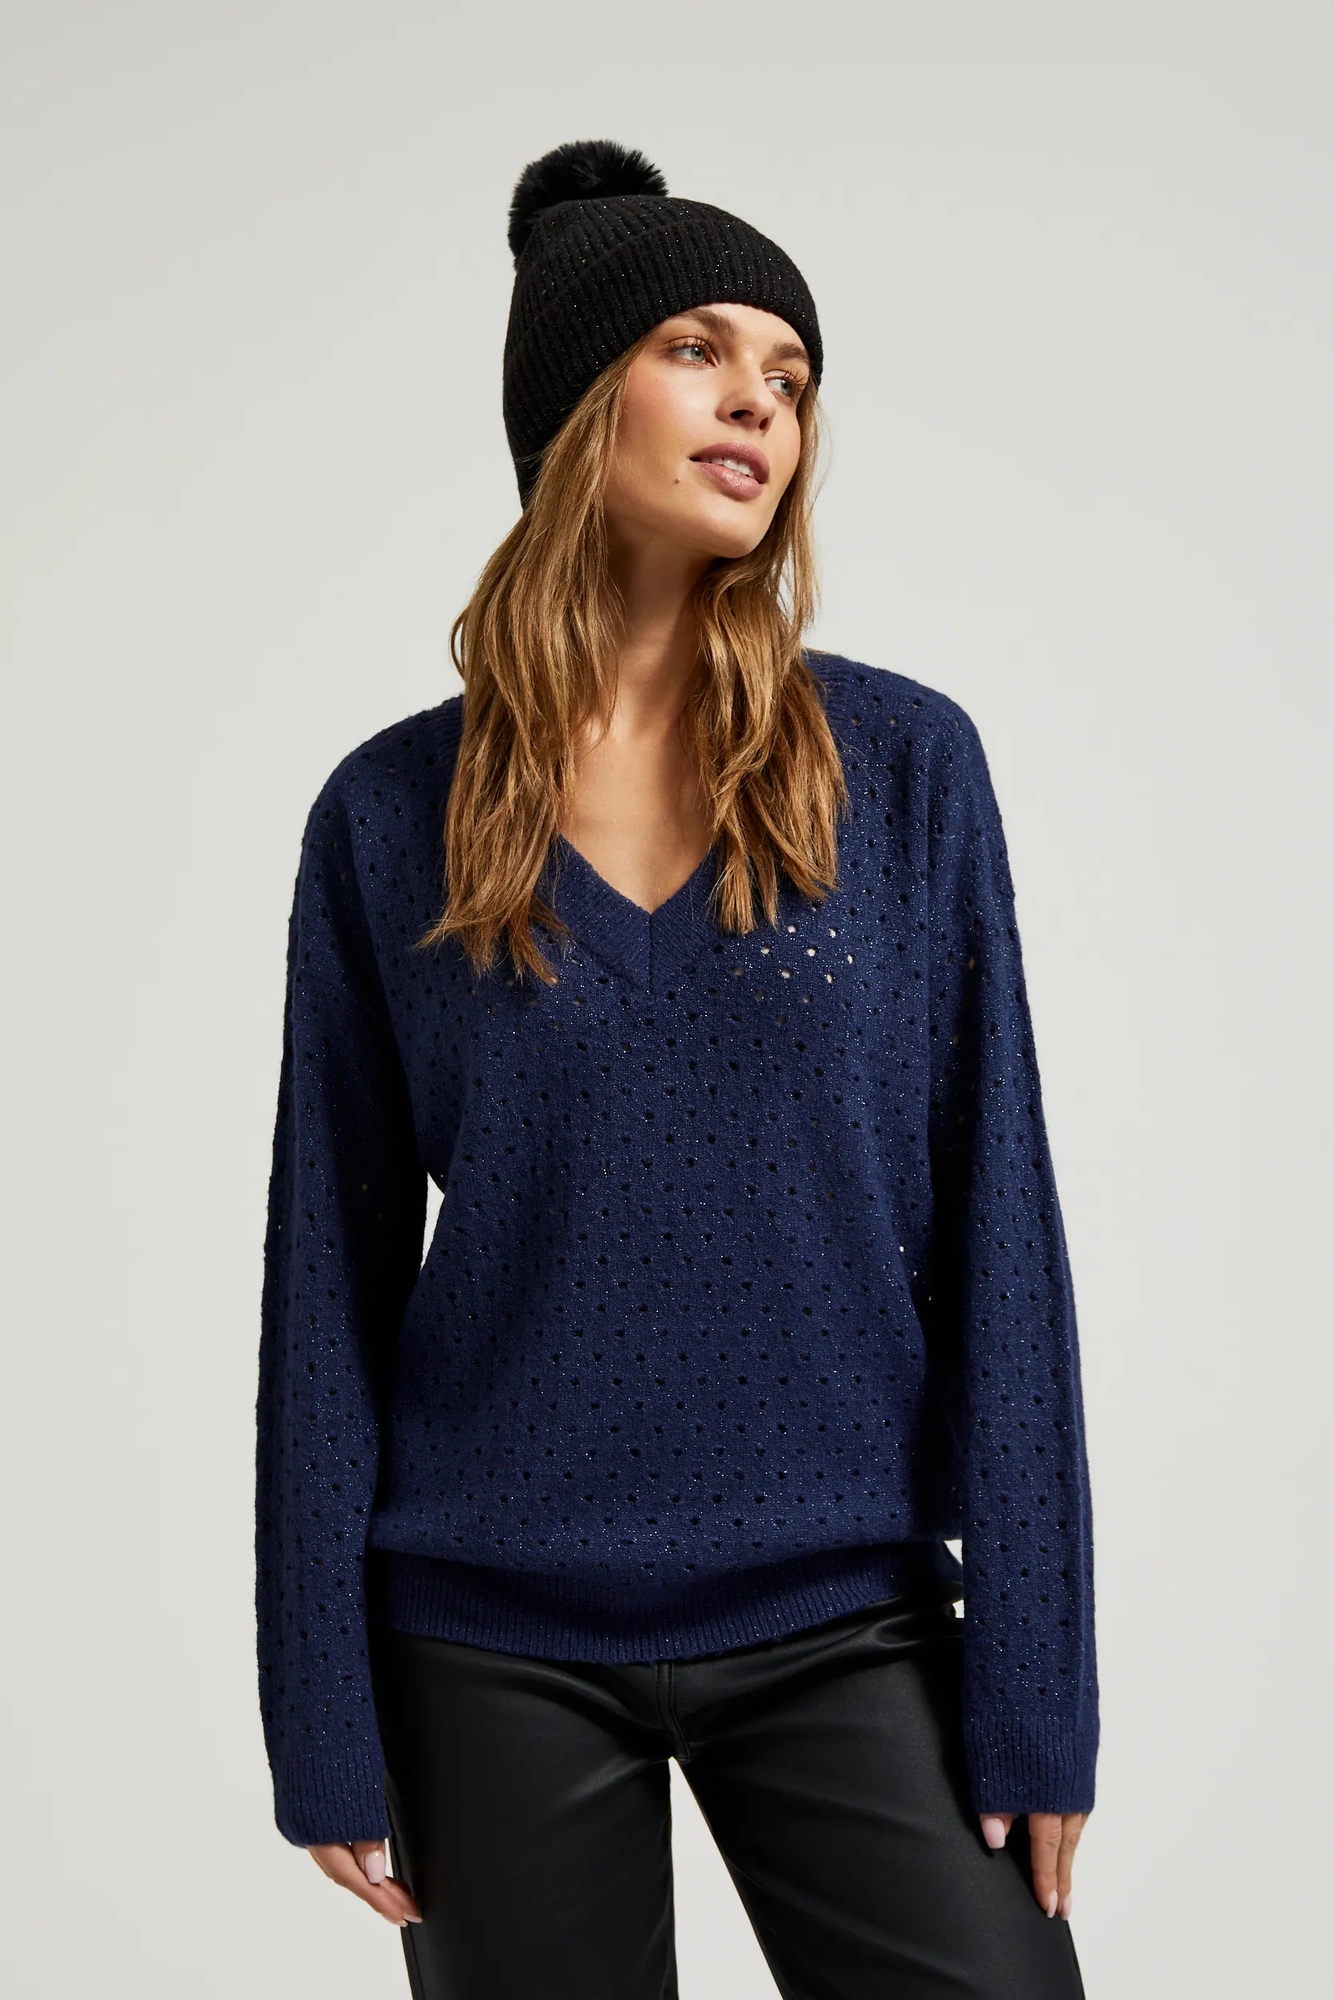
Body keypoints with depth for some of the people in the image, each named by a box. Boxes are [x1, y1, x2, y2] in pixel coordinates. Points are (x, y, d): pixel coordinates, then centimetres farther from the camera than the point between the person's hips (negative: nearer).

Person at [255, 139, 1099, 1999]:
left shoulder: (903, 764, -3)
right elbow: (333, 1278, 1)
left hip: (847, 1628, 0)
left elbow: (993, 1228, -2)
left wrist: (1034, 1673, -5)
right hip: (497, 1651, 0)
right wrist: (326, 1720, 0)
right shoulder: (391, 814, -2)